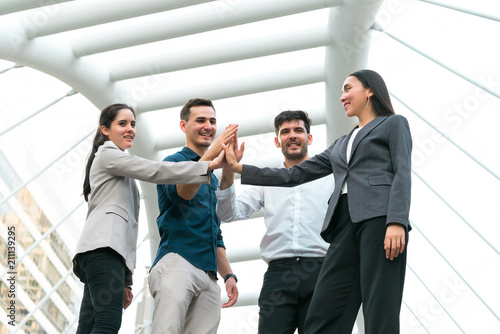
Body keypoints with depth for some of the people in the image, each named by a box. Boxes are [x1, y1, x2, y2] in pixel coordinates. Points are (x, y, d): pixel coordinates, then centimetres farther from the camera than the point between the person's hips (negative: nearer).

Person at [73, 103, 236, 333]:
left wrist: (125, 279, 24)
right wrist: (209, 165, -13)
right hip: (103, 247, -9)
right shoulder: (107, 154, 7)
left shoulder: (120, 172, 35)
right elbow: (154, 171, -8)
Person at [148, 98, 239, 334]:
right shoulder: (174, 162, 9)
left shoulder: (214, 180, 29)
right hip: (177, 261, -6)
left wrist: (228, 275, 21)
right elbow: (181, 192, -16)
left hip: (209, 275, 7)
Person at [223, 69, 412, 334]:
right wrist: (239, 168, 24)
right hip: (345, 225, 6)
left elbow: (402, 173, 1)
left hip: (379, 218, -6)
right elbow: (294, 175, 28)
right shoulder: (341, 144, 32)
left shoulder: (394, 124, 16)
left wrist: (397, 222, -16)